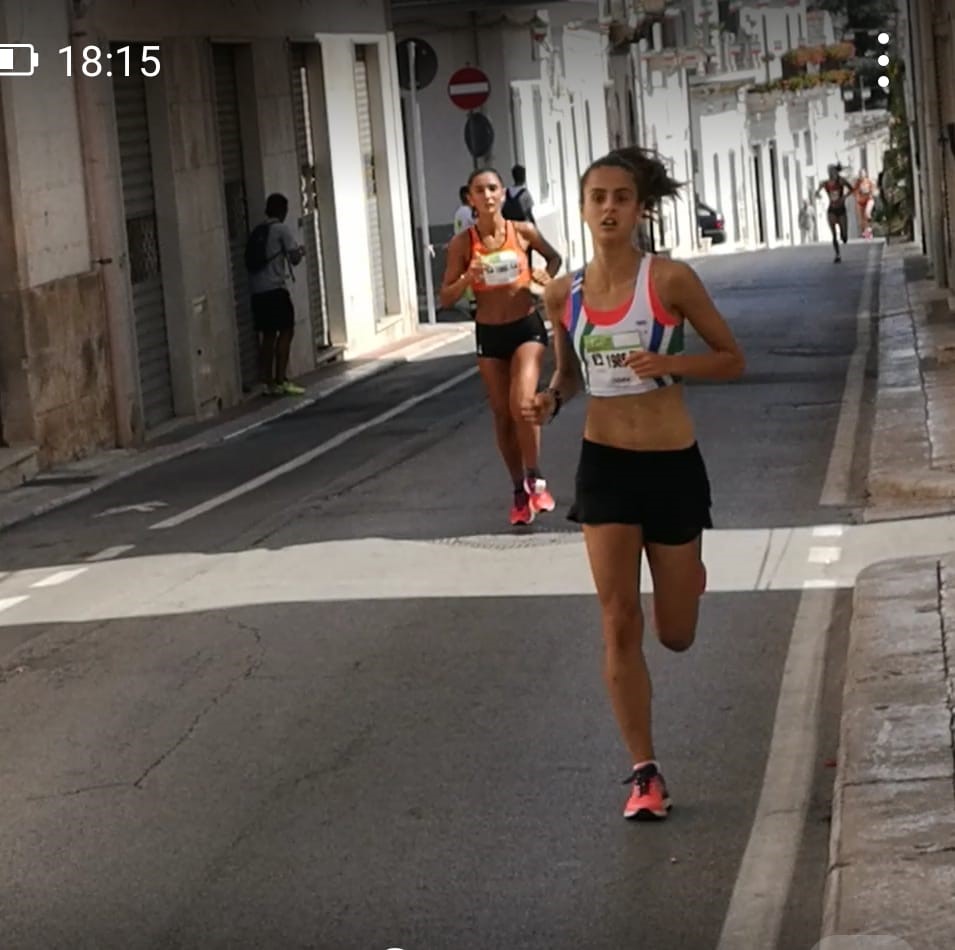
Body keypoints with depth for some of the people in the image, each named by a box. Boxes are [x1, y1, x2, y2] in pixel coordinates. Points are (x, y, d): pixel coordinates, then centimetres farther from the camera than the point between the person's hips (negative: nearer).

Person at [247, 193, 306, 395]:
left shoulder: (256, 232, 17)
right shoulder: (282, 229, -3)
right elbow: (294, 258, -9)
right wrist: (300, 252, 14)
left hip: (257, 290, 7)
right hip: (275, 288, -7)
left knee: (268, 335, 9)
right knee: (286, 331, -4)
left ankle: (268, 382, 8)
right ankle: (281, 380, -12)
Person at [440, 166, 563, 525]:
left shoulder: (523, 231, -6)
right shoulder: (462, 243, -6)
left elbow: (554, 257, 13)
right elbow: (446, 298, -3)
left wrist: (546, 276, -7)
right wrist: (468, 278, -21)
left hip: (527, 327, -2)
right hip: (489, 333, 2)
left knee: (522, 404, -19)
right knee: (502, 415, 8)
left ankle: (536, 481, -2)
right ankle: (520, 490, 21)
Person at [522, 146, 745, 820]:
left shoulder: (670, 279, -11)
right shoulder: (564, 293, 0)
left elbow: (732, 360, -3)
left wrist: (668, 364, -21)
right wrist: (550, 400, -7)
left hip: (673, 464, -2)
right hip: (605, 464, 2)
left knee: (676, 635, 10)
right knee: (620, 624, -5)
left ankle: (688, 570, 48)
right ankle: (646, 772, 5)